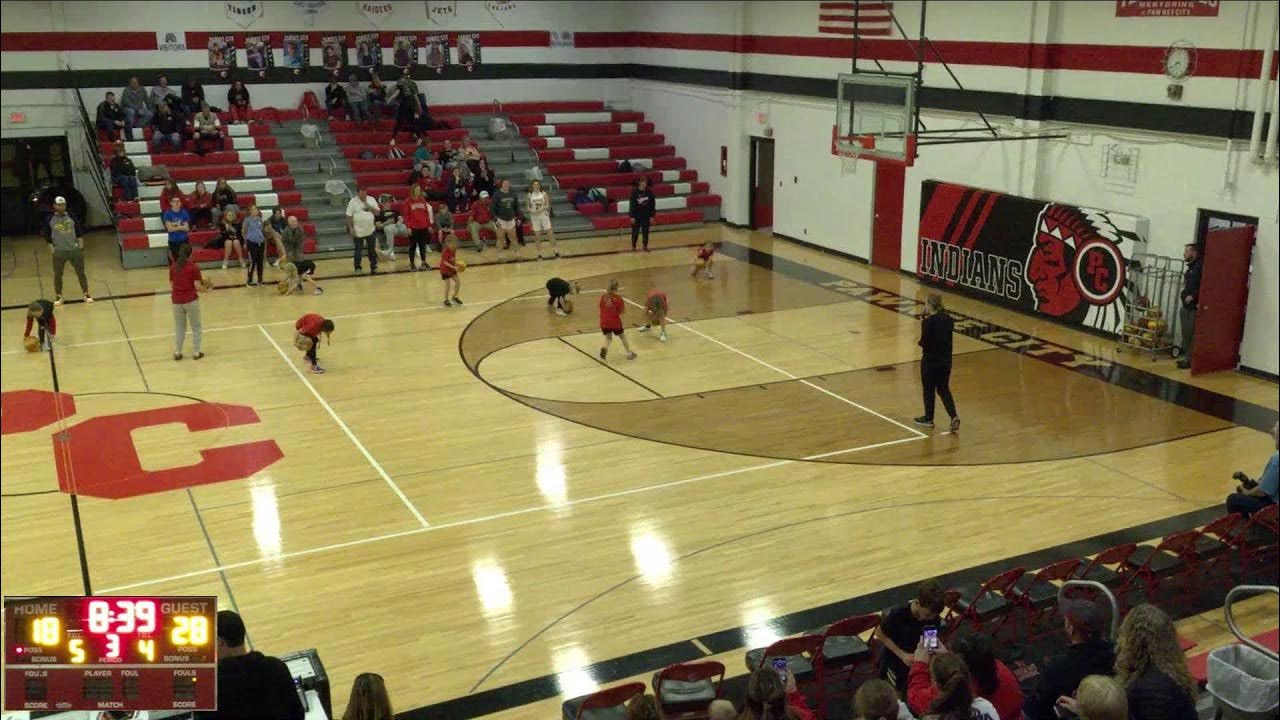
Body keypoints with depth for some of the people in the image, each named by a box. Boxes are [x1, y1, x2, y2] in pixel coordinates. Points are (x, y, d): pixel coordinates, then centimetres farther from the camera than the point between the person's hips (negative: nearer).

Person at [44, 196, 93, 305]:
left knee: (81, 272, 3)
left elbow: (80, 233, 7)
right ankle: (58, 296, 17)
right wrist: (52, 249, -3)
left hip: (74, 250, 0)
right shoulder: (50, 220, 0)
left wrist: (81, 246, -1)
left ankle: (86, 294, 12)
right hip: (59, 251, 0)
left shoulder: (72, 217, 1)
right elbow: (47, 237, 6)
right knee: (57, 275, 5)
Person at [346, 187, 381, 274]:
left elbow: (377, 212, 2)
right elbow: (349, 216, -5)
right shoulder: (353, 202, -6)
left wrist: (369, 206, -13)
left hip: (370, 230, 3)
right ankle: (357, 268, 16)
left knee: (372, 250, 9)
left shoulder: (371, 200, 3)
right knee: (358, 250, 5)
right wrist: (351, 229, -11)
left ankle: (373, 267, 18)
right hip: (358, 231, -3)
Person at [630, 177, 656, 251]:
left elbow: (652, 205, 0)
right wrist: (632, 216, -12)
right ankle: (633, 247, 18)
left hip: (646, 215, 2)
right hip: (636, 215, -2)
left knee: (645, 231, 10)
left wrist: (652, 216, -1)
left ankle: (645, 246, 22)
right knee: (635, 231, 6)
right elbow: (632, 204, -10)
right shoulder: (634, 192, -12)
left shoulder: (649, 192, -6)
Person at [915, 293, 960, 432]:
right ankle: (954, 416, 0)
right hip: (946, 360, 6)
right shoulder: (948, 319, 0)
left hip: (930, 361, -6)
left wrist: (920, 342, 3)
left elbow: (924, 343, -20)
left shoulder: (928, 322, -18)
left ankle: (928, 419, 23)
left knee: (929, 390, 11)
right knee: (943, 389, 15)